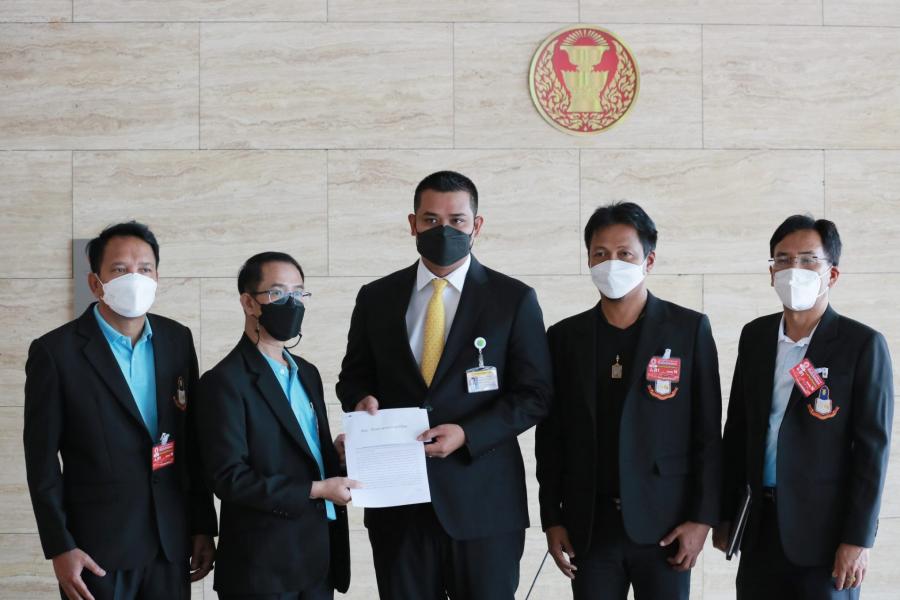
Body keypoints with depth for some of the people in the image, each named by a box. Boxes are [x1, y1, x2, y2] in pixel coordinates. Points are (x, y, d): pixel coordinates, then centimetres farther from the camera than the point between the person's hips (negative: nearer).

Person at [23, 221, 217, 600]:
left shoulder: (178, 340, 5)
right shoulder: (55, 351, -7)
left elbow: (192, 441, 10)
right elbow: (42, 461, -6)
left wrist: (203, 525, 9)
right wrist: (60, 548, -10)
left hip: (171, 541, 4)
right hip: (97, 547, -4)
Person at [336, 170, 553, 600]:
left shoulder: (514, 300, 0)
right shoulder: (376, 298, 8)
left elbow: (534, 395, -1)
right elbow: (354, 375, 17)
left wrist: (467, 434, -14)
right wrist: (363, 400, -7)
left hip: (483, 500, -2)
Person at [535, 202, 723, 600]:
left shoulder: (689, 329, 0)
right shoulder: (565, 336, 6)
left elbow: (708, 433, -1)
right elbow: (551, 439, 9)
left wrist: (702, 518, -7)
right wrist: (552, 520, 4)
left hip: (664, 524, -2)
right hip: (588, 527, 2)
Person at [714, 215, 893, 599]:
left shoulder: (862, 344, -8)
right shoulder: (755, 336, 7)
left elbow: (872, 447, -10)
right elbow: (738, 428, 11)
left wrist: (858, 539, -14)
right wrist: (725, 512, 10)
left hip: (826, 526, -4)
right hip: (760, 524, 4)